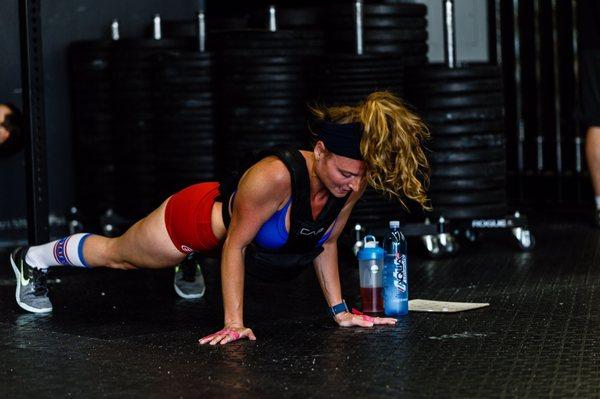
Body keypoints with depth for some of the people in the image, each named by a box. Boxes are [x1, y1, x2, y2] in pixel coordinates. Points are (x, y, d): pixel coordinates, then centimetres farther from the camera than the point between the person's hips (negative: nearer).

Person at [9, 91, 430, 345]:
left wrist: (340, 311, -8)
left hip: (238, 222, 4)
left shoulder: (352, 183, -26)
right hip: (198, 217, -4)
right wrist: (234, 324, -30)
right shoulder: (274, 176, -45)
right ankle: (33, 259, 47)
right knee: (115, 253, 22)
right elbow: (235, 245, -33)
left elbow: (326, 243, -8)